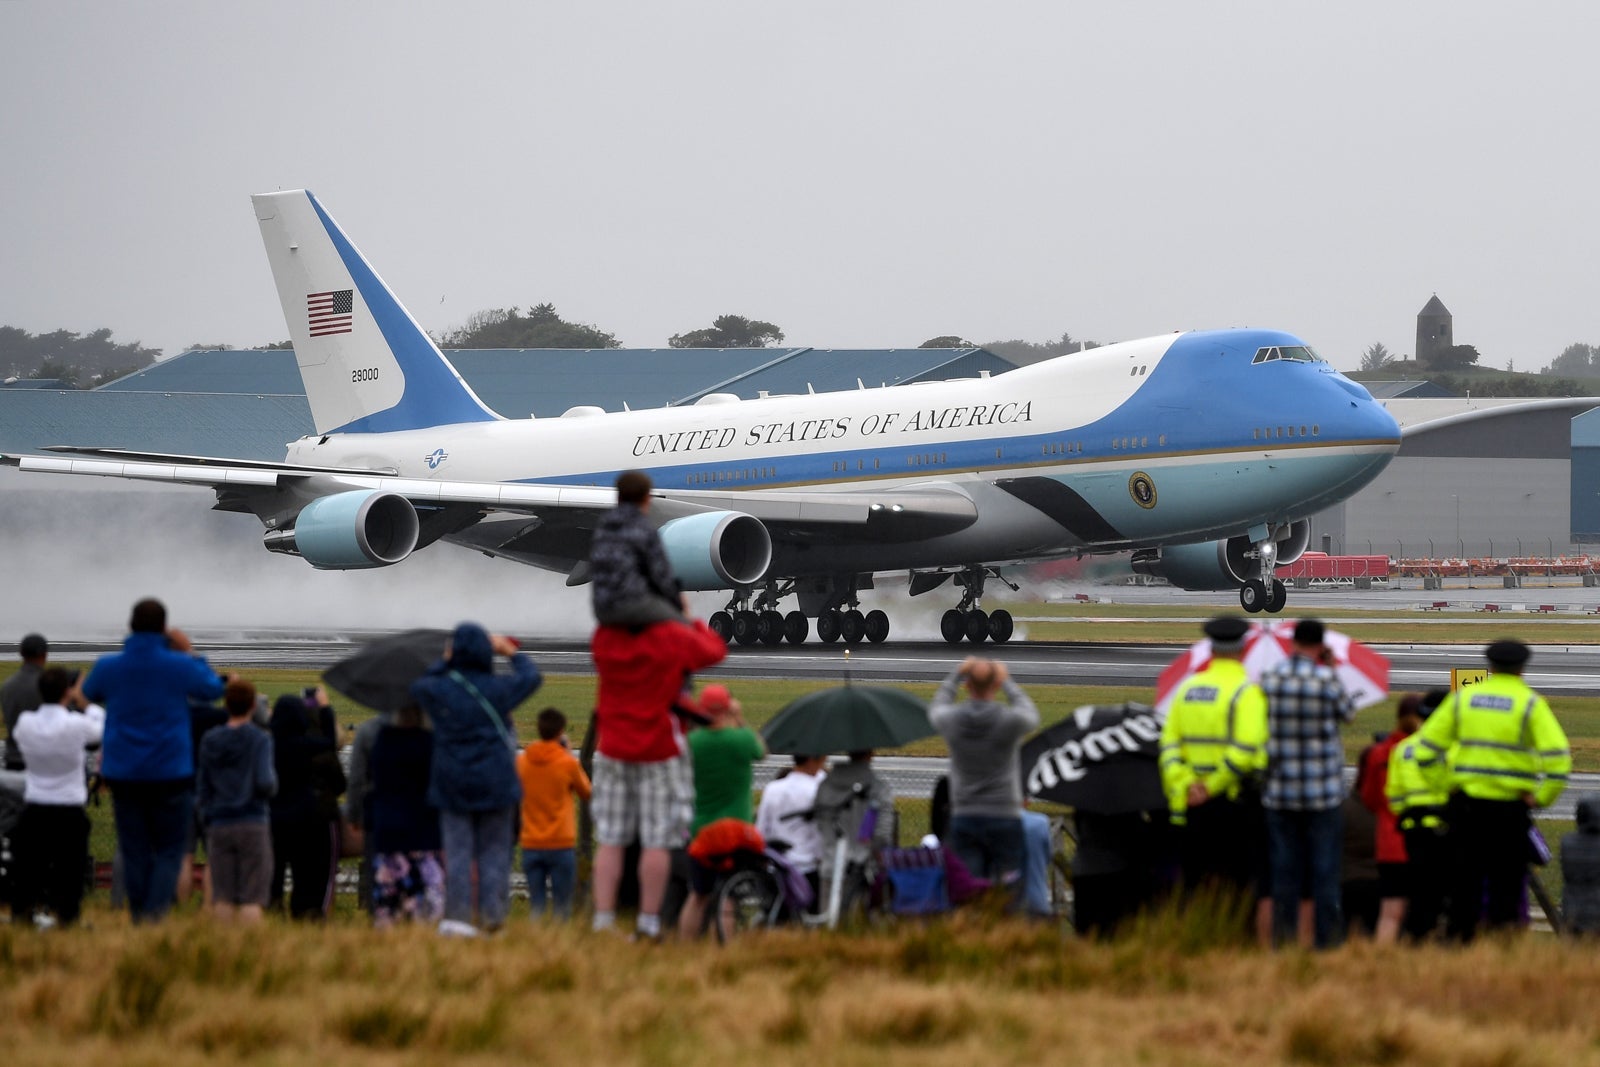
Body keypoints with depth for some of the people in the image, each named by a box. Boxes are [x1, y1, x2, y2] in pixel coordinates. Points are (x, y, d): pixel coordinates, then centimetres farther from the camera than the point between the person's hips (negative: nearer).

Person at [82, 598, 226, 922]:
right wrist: (191, 655, 21)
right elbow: (213, 689, 10)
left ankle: (139, 919, 12)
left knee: (135, 851, 10)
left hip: (123, 774, 2)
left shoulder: (108, 667, -4)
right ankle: (155, 911, -15)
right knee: (169, 850, 5)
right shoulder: (180, 666, -9)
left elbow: (89, 693, 19)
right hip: (171, 773, -2)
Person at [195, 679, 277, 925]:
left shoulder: (209, 740, 7)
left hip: (218, 826, 3)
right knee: (251, 898, -3)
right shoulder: (260, 739, -6)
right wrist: (273, 786, 7)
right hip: (254, 825, -3)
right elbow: (264, 782, -15)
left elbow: (202, 788, 9)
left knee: (223, 897, 6)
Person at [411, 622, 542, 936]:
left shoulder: (438, 689, -5)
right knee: (494, 851, 4)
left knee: (457, 852, 2)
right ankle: (492, 914, -3)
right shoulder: (500, 688, -4)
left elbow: (418, 685, 19)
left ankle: (457, 915, -5)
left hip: (452, 784, 1)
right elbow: (531, 676, 16)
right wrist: (511, 651, 30)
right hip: (496, 782, -1)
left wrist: (445, 663, 26)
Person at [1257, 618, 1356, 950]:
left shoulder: (1268, 682, -3)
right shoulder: (1327, 680, -12)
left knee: (1284, 872, 8)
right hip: (1323, 792, -3)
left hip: (1279, 792, 3)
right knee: (1324, 871, 3)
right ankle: (1326, 940, 3)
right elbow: (1348, 713, 6)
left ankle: (1283, 940, 8)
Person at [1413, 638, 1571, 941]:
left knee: (1465, 873, 9)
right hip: (1510, 804, -3)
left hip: (1465, 800, 3)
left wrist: (1444, 784, 12)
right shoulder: (1530, 703, -3)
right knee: (1507, 876, 3)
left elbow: (1427, 745, 8)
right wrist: (1542, 797, -4)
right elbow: (1558, 755, -12)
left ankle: (1460, 932, 11)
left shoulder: (1463, 697, 7)